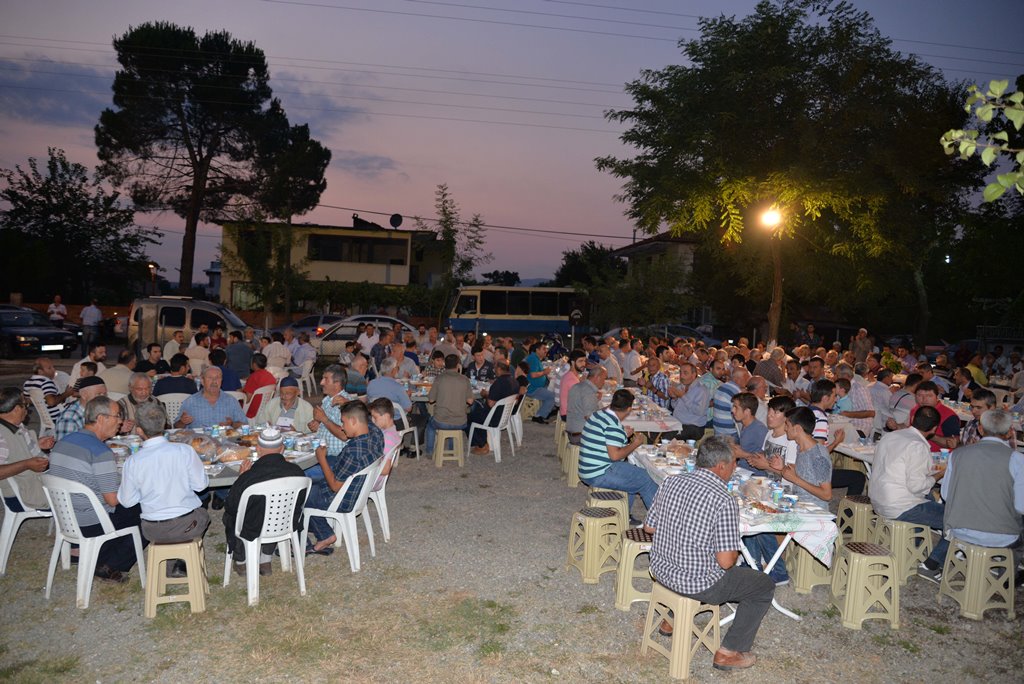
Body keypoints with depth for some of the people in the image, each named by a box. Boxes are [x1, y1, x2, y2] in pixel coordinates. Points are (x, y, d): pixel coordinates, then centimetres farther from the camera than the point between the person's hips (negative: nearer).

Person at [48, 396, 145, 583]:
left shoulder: (61, 443, 5)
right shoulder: (101, 452, -23)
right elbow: (113, 499, -22)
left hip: (64, 521, 9)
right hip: (92, 526, -9)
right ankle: (108, 567, 5)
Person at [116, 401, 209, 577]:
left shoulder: (132, 462, -14)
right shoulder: (185, 451, -17)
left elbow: (127, 501, -3)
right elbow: (201, 485, -6)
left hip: (153, 531, 2)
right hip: (187, 525, -1)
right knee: (202, 514, 32)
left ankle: (171, 565, 29)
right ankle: (181, 565, 27)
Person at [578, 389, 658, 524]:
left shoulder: (597, 414, 7)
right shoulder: (613, 425, -21)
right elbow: (614, 455, -26)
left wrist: (624, 435, 20)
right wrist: (635, 443, -12)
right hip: (600, 475, -10)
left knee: (632, 471, 25)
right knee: (647, 480, -1)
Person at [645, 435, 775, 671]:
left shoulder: (671, 483, -5)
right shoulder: (725, 501, -23)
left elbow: (649, 527, 5)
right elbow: (726, 561, -23)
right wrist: (735, 552, -1)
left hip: (661, 571, 7)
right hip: (699, 585, -6)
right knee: (765, 586, 14)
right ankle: (729, 652, 18)